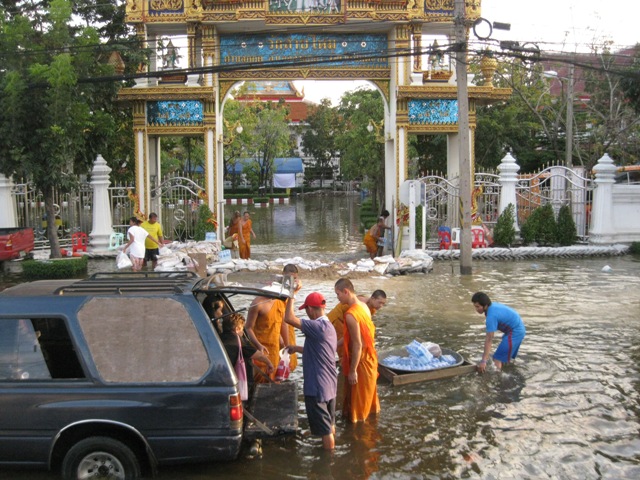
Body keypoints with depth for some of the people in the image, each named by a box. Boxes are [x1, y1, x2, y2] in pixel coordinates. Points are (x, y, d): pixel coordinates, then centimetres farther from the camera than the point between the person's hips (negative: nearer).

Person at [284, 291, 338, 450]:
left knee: (324, 428, 1)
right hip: (330, 384, 10)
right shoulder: (328, 326, 11)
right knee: (330, 423, 21)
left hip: (317, 386, -9)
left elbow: (289, 318, -26)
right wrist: (296, 348, 25)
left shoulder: (317, 326, -20)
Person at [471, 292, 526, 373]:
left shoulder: (491, 316, -27)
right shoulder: (493, 305, 0)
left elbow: (489, 339, -28)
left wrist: (483, 361, -27)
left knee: (497, 360, -14)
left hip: (514, 333, -10)